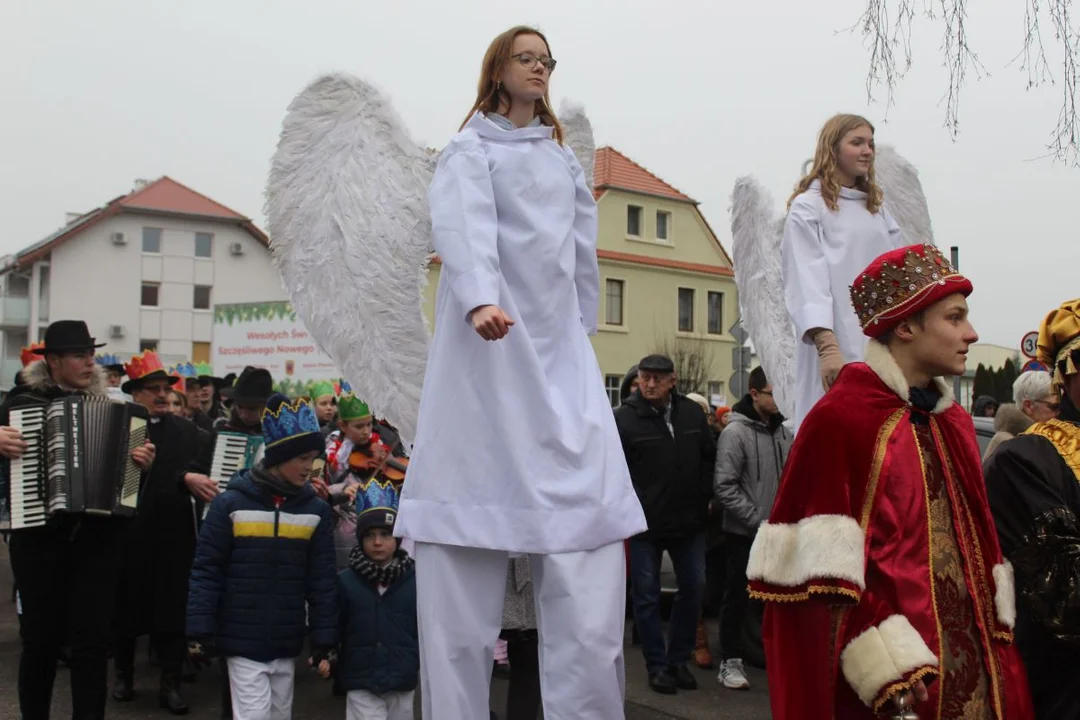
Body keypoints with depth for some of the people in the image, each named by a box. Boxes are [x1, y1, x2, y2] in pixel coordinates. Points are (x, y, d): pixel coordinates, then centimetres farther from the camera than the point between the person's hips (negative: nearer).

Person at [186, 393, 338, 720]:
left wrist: (325, 638, 0)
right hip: (242, 642, -4)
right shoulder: (231, 504, -8)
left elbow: (322, 579, 3)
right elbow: (206, 571, -6)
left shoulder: (316, 510, 2)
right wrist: (199, 632, -8)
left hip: (287, 645, 4)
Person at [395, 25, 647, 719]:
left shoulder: (564, 157, 25)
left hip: (558, 346, 5)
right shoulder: (471, 148, 7)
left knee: (590, 532, -7)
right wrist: (481, 300, -31)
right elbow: (464, 225, -13)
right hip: (487, 340, -4)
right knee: (468, 541, -6)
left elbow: (583, 250, 21)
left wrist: (583, 329, 10)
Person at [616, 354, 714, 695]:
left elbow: (709, 458, 14)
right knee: (647, 596, 5)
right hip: (644, 523, -4)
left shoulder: (693, 413, 3)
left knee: (693, 589, 13)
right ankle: (657, 665, 20)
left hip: (689, 520, 5)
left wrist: (704, 498, 9)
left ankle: (679, 659, 30)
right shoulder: (623, 418, -12)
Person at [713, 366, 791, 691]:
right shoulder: (736, 432, -12)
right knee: (738, 597, 5)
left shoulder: (784, 429, 5)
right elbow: (724, 486, -16)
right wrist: (758, 520, -15)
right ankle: (731, 662, 17)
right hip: (743, 533, -5)